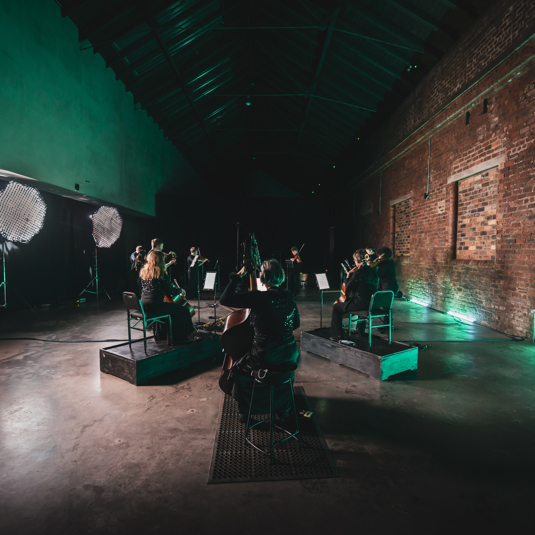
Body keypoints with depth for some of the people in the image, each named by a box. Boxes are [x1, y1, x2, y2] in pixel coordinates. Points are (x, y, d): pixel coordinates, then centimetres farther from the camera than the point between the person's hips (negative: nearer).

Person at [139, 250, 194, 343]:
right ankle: (178, 338, 7)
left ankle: (160, 334, 45)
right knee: (184, 311, 0)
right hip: (155, 305, -9)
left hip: (144, 305, 9)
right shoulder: (160, 272, -13)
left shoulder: (143, 271, 7)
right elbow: (169, 291, -10)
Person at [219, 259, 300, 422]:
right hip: (290, 357, 5)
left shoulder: (257, 297, -17)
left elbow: (224, 300, -18)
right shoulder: (288, 297, 0)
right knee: (285, 365, 41)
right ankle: (283, 408, 50)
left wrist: (237, 276, -11)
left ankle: (245, 411, 35)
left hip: (265, 358, -5)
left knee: (240, 371, 26)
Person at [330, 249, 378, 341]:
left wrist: (348, 275, -1)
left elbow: (348, 287, -11)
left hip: (360, 304, -8)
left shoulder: (359, 272, -17)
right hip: (372, 304, 8)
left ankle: (337, 335, 13)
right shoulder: (373, 270, 6)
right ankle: (360, 331, 53)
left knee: (336, 307, 10)